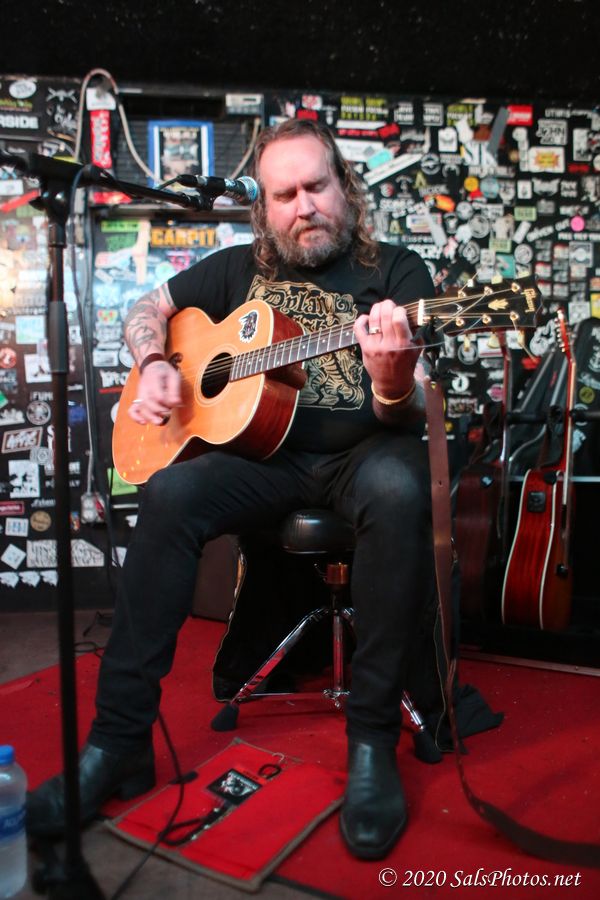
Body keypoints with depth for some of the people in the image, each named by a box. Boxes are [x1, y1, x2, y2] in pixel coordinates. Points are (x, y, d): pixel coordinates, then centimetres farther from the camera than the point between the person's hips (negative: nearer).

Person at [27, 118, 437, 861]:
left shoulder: (395, 271, 3)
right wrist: (154, 367, 1)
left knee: (399, 488, -37)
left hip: (362, 451, -2)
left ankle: (372, 736, -22)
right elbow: (148, 308, 23)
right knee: (171, 494, -27)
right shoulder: (242, 268, 14)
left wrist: (394, 385, -32)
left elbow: (410, 420, -7)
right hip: (261, 450, 3)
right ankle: (118, 743, -16)